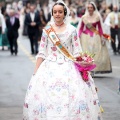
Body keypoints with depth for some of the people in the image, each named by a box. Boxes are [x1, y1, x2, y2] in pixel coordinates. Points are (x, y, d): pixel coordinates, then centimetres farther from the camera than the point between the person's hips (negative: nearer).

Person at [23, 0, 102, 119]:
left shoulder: (71, 30, 4)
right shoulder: (46, 30, 6)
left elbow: (77, 53, 5)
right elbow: (41, 53, 7)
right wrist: (35, 72, 2)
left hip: (68, 67, -1)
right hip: (49, 68, 1)